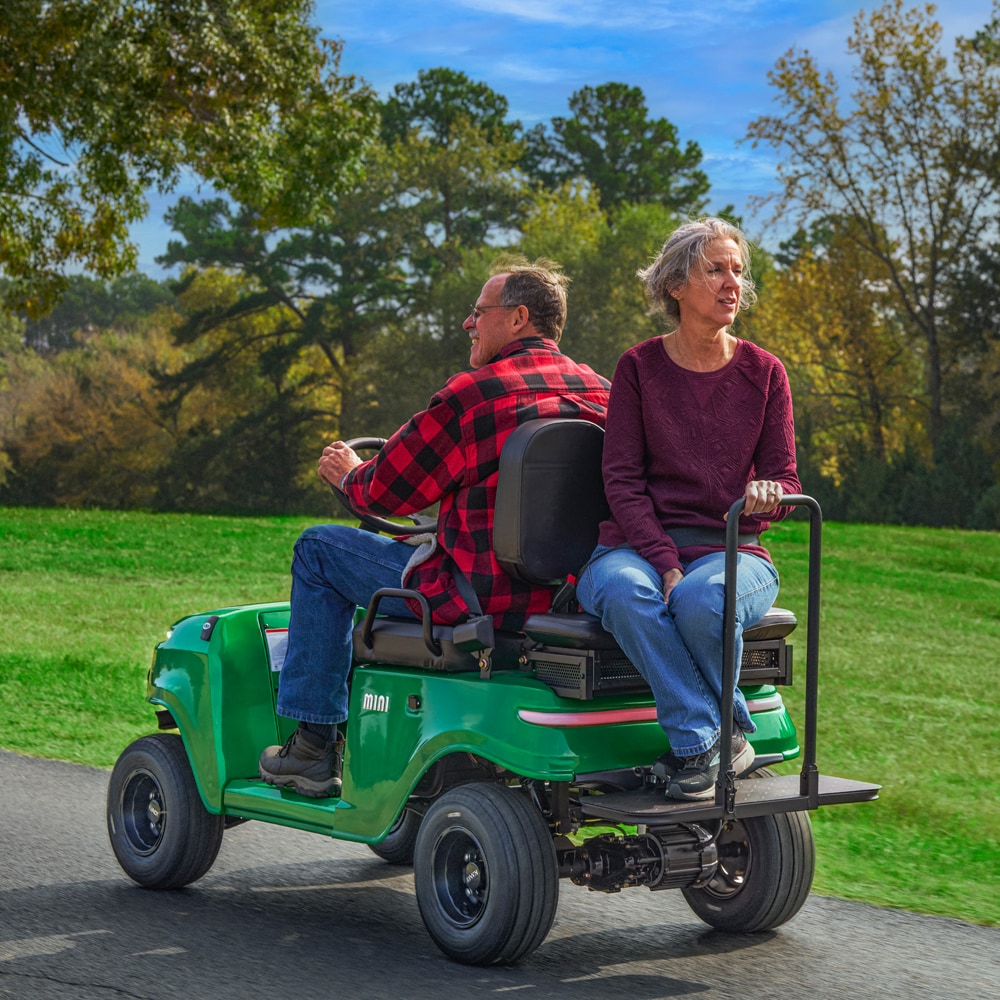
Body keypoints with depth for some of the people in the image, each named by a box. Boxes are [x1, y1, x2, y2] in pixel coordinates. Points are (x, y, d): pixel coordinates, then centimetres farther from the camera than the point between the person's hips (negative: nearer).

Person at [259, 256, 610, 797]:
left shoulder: (472, 394, -16)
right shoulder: (602, 393, 6)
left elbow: (387, 491, -6)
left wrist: (349, 473, 17)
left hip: (480, 597, -8)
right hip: (569, 598, 8)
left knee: (320, 548, 10)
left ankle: (312, 744, 13)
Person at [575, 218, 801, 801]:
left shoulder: (763, 373, 9)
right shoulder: (640, 367, 5)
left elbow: (785, 478, 8)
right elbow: (621, 478, -1)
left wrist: (767, 495, -19)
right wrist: (665, 562, -16)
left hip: (731, 549, 0)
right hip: (641, 543, 0)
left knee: (702, 599, -36)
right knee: (621, 591, -37)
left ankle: (696, 744, -14)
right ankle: (702, 740, -27)